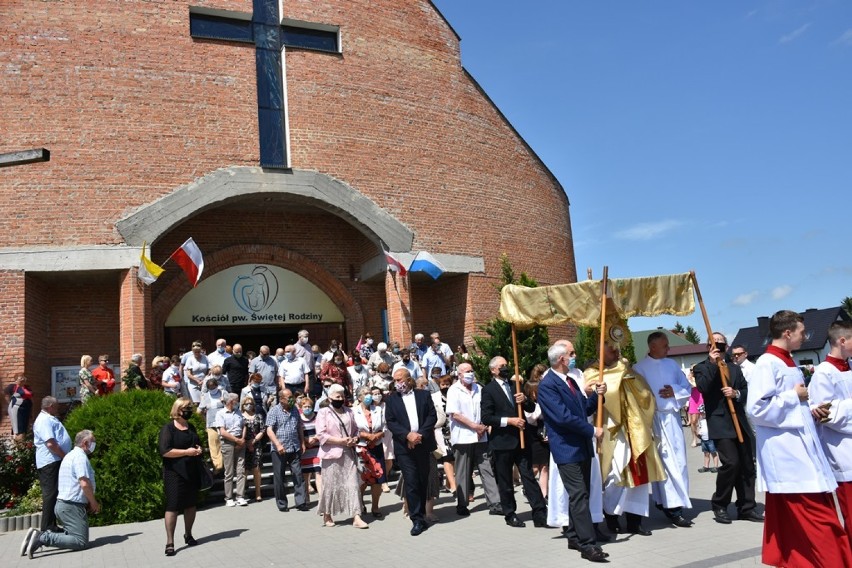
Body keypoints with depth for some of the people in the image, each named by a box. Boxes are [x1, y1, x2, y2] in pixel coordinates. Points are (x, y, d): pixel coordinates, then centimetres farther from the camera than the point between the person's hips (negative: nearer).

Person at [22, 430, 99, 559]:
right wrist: (94, 503, -9)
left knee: (72, 534, 18)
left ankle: (40, 535, 5)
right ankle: (43, 538, -17)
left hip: (62, 504, 11)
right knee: (81, 541, -12)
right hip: (72, 506, -11)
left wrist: (88, 503, 17)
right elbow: (85, 484, -23)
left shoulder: (70, 456, 20)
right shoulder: (80, 456, -14)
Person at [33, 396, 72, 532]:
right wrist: (65, 456, -15)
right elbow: (50, 444, -23)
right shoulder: (44, 420, -13)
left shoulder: (50, 419, 20)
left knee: (54, 494, 13)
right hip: (50, 462, -10)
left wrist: (65, 457, 16)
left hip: (57, 461, 10)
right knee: (51, 494, -7)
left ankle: (51, 526, 20)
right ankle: (47, 528, -2)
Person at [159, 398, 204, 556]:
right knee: (173, 506, -6)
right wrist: (186, 452, -20)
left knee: (191, 504, 12)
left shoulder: (191, 427, 14)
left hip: (192, 472, 7)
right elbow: (164, 451, -18)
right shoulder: (168, 428, -8)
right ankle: (170, 543, -1)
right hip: (175, 473, -7)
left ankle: (188, 535, 27)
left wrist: (199, 449, 3)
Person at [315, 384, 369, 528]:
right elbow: (321, 435, -12)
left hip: (349, 454, 4)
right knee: (331, 486, 4)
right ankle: (327, 516, 21)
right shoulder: (323, 412, -3)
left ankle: (356, 517, -3)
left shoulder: (348, 412, 13)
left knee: (353, 484, -1)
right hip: (332, 455, -4)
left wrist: (355, 439, -3)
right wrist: (341, 441, -17)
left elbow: (355, 430, 20)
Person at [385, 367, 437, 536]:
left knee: (423, 482, 9)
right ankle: (417, 520, -3)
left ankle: (421, 514, 23)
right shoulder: (391, 400, 7)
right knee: (411, 483, -6)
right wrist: (408, 435, -15)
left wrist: (420, 434, -12)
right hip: (404, 447, -1)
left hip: (423, 444, 1)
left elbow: (432, 416, 1)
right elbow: (390, 422, -1)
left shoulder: (424, 395, 8)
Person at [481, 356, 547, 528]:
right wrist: (509, 421, -19)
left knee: (529, 477, 2)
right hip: (502, 442, -4)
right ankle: (510, 515, 22)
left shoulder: (516, 384, 12)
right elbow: (486, 418, -13)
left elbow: (532, 408, 13)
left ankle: (540, 515, 5)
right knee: (505, 482, 8)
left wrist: (525, 400, -9)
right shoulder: (489, 390, -5)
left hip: (521, 439, 4)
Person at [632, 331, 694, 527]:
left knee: (678, 460, 8)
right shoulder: (640, 368, -5)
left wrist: (675, 391, -6)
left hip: (672, 417, 6)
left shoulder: (671, 364, 12)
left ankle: (664, 500, 22)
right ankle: (673, 506, -3)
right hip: (654, 418, -6)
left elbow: (687, 387, 13)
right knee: (666, 461, -7)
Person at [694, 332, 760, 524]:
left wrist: (736, 393, -9)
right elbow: (702, 388, -14)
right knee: (731, 462, -16)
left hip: (739, 422, 6)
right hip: (719, 423, -5)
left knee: (747, 465, 6)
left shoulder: (735, 368, 19)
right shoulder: (702, 367, 4)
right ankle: (719, 505, 2)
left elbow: (746, 391, 12)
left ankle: (746, 508, 18)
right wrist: (712, 363, -14)